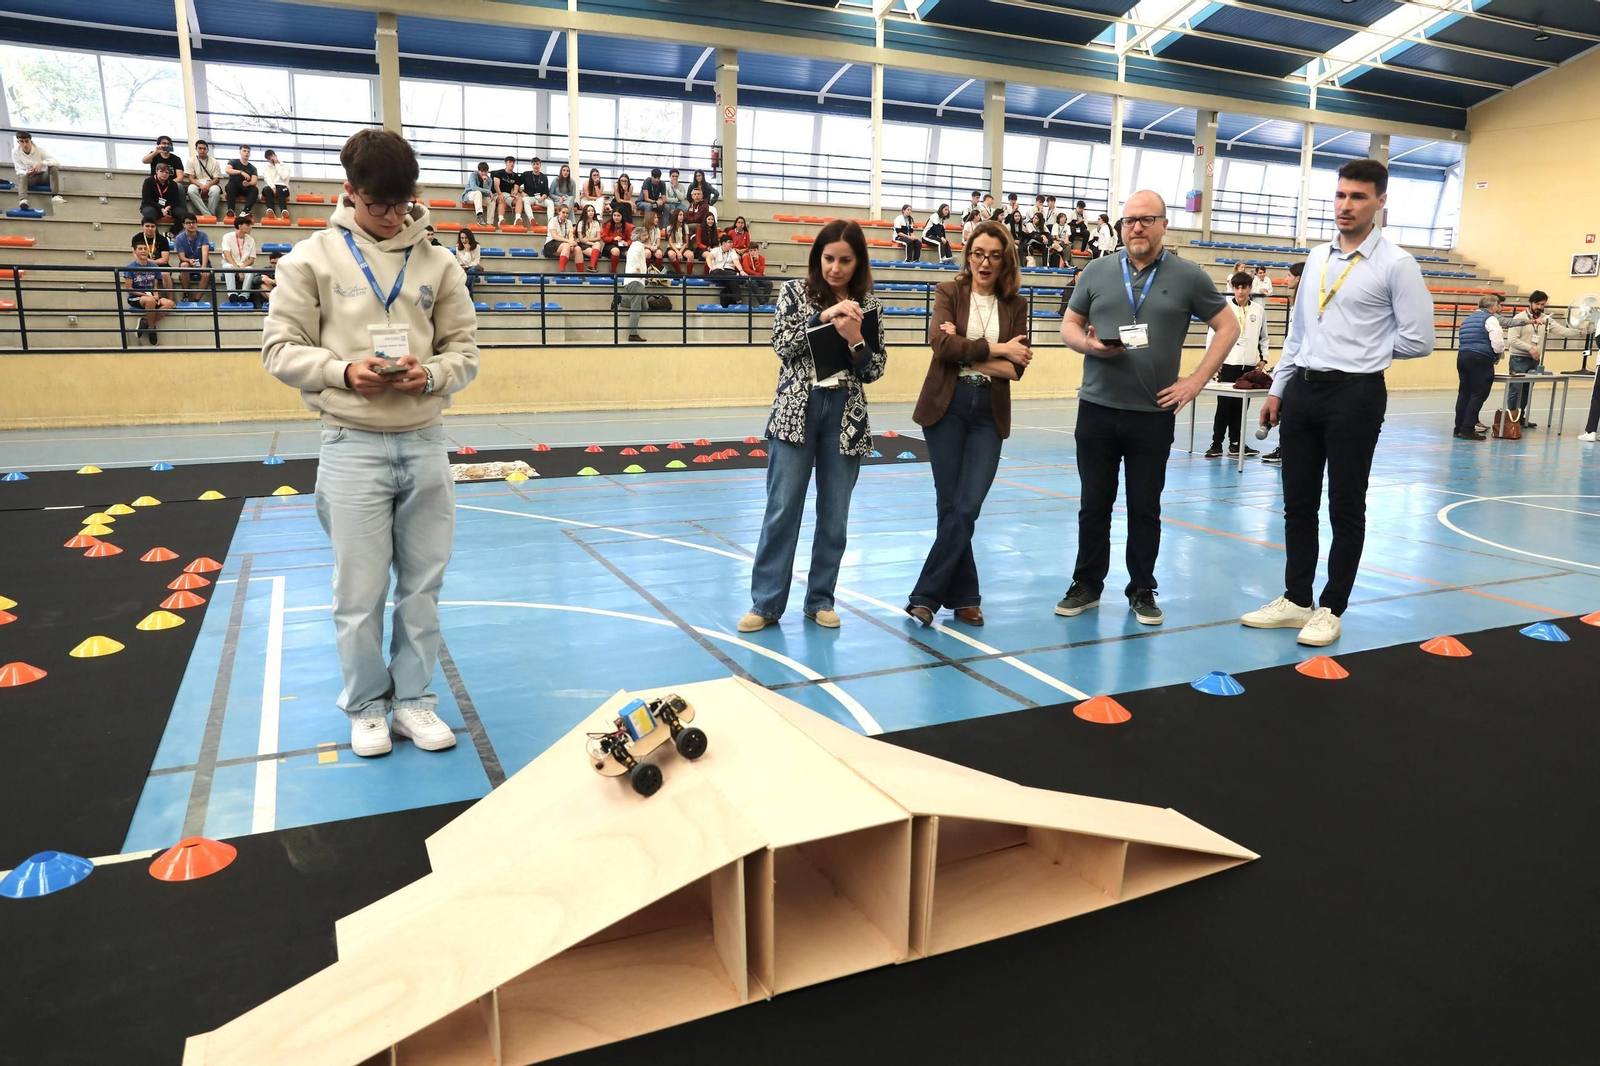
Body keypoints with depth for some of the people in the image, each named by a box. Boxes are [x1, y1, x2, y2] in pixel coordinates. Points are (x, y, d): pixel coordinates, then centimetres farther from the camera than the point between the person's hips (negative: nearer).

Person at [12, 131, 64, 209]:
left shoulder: (39, 150, -14)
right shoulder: (15, 152, -12)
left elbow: (57, 163, -22)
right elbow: (19, 171, -13)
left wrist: (42, 163, -38)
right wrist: (27, 173, -37)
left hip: (43, 176, 0)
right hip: (29, 178, 0)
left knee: (54, 167, -28)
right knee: (21, 176, -34)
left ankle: (55, 196, -38)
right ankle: (23, 200, -59)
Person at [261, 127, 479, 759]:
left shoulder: (437, 263, 6)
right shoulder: (313, 258, 0)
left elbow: (464, 350, 8)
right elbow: (281, 348, 1)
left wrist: (430, 375, -13)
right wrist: (344, 371, -16)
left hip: (425, 442, 3)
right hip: (353, 445, -2)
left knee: (423, 583, 9)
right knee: (361, 590, 3)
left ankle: (414, 700, 24)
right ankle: (366, 706, 22)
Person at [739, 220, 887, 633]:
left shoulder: (868, 305, 7)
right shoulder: (795, 291, 3)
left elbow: (874, 370, 4)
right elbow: (782, 344, -8)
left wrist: (854, 340, -14)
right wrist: (824, 316, -15)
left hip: (846, 416, 2)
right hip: (796, 412, -2)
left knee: (834, 514, 6)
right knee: (782, 509, -2)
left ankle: (820, 599, 19)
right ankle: (766, 602, 7)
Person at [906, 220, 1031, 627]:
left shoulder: (1015, 305, 8)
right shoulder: (948, 292, 3)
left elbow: (1016, 366, -3)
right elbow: (941, 343, -14)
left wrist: (966, 353, -11)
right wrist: (995, 349, -12)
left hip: (989, 412, 2)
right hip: (947, 406, -2)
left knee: (967, 508, -6)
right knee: (951, 506, 2)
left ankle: (926, 595, 3)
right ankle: (963, 597, 14)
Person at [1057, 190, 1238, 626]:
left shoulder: (1188, 276, 2)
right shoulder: (1097, 271, 6)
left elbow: (1228, 327, 7)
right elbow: (1069, 325, 11)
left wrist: (1197, 380, -1)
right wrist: (1088, 344, -11)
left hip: (1153, 414, -1)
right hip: (1097, 409, 1)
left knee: (1145, 509, 8)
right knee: (1094, 504, 8)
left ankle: (1142, 591, 21)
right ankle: (1086, 586, 22)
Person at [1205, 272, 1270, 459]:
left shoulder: (1259, 310, 6)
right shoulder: (1225, 308, -1)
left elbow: (1263, 337, 14)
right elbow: (1212, 334, 0)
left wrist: (1263, 358, 7)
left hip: (1249, 366, 2)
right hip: (1227, 364, -2)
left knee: (1241, 406, 7)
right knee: (1224, 405, -2)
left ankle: (1236, 443, 15)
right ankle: (1217, 444, 3)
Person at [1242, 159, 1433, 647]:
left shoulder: (1396, 265, -6)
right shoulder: (1316, 257, 12)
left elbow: (1418, 340, -7)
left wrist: (1365, 350, 1)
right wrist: (1277, 388, 12)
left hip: (1355, 394, -6)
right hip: (1301, 390, 6)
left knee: (1345, 507, 5)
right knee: (1298, 503, 12)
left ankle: (1330, 609, 17)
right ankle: (1295, 600, 24)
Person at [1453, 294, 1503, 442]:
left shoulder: (1467, 319, 20)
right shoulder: (1491, 319, -4)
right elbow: (1497, 342, -13)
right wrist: (1497, 356, 7)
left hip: (1462, 356, 8)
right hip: (1480, 359, -7)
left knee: (1464, 393, 10)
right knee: (1479, 394, -4)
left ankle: (1459, 428, 11)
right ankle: (1467, 429, -8)